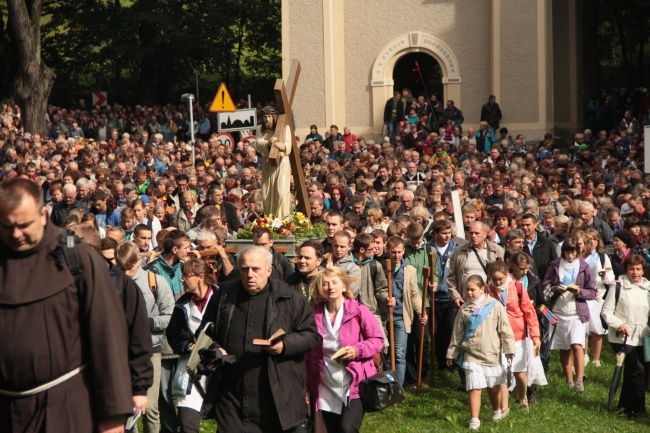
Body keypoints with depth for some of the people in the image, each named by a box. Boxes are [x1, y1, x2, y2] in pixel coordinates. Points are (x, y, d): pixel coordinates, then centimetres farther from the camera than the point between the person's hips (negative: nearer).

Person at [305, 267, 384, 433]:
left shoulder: (358, 311, -6)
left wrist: (358, 350, -20)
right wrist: (307, 386, 4)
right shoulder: (315, 315, 1)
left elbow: (378, 340, -1)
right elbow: (308, 353, 6)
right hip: (326, 390, 4)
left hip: (354, 386, -4)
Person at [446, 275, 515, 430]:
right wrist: (452, 353, 11)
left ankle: (497, 411, 38)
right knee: (475, 387, -8)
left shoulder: (495, 305, -5)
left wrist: (509, 349, -4)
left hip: (491, 354, 0)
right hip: (471, 355, 1)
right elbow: (457, 333, 9)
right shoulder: (464, 309, 2)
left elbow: (505, 329, -3)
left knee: (493, 386, 13)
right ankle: (474, 419, -2)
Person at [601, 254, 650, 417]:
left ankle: (625, 406, 26)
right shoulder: (618, 286, -5)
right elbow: (606, 311, -4)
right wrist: (618, 324, -18)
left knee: (631, 373, 11)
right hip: (622, 337, -5)